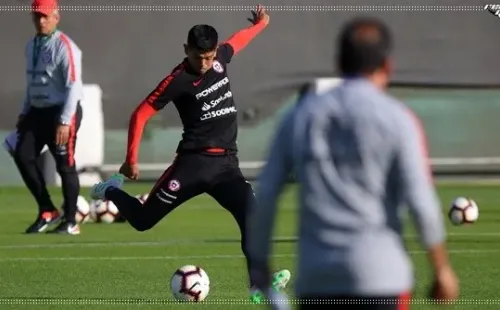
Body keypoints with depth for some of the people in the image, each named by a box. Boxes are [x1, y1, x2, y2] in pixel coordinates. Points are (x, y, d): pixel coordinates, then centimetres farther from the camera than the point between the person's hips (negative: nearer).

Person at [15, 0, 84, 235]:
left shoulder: (65, 47, -13)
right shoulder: (31, 46, 13)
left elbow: (73, 86, -18)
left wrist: (65, 121, -23)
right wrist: (24, 113, 17)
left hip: (61, 112, -8)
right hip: (37, 111, 8)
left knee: (65, 165, -3)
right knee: (23, 156, -5)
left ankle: (70, 222, 7)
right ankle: (47, 211, 5)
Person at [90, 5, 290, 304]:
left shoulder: (221, 58, 5)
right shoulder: (179, 80, -13)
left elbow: (236, 40, 30)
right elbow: (141, 114, -10)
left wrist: (260, 24, 46)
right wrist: (132, 159, -11)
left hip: (226, 163, 4)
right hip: (194, 161, -4)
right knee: (143, 220, 3)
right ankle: (112, 191, 35)